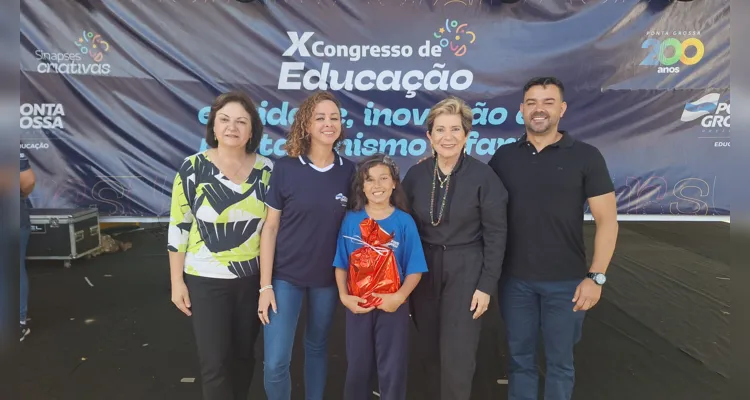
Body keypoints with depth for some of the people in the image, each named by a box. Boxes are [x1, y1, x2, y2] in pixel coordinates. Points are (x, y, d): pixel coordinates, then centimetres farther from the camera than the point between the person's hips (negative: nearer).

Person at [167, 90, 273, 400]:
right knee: (215, 362, 1)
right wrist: (177, 281, -5)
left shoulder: (266, 169, -3)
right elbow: (178, 227, -6)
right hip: (206, 280, -2)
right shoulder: (193, 168, -10)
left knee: (244, 354, 17)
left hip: (253, 278, 3)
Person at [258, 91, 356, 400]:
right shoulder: (285, 168, -9)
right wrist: (265, 285, -8)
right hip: (286, 275, -2)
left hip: (328, 277, 2)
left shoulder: (349, 171, -3)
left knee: (317, 347, 18)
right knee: (275, 362, -3)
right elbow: (270, 227, -6)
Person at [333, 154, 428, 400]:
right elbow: (342, 264, 1)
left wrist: (400, 296, -19)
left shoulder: (404, 221, -6)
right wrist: (344, 296, -10)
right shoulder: (351, 219, -2)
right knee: (357, 367, 14)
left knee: (392, 369, 9)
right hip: (358, 305, 1)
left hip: (393, 305, -1)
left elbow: (414, 269, -6)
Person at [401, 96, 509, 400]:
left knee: (457, 355, 0)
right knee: (429, 351, 14)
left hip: (466, 272, -3)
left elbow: (495, 235, -8)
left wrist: (486, 286, -10)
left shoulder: (484, 177, -11)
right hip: (424, 270, 4)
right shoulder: (415, 174, -1)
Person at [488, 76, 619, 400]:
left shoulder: (585, 156, -3)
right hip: (514, 279, 2)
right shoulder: (503, 156, 4)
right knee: (520, 358, 14)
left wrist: (596, 277, -10)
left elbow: (606, 219, -5)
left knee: (560, 361, 12)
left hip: (566, 281, -2)